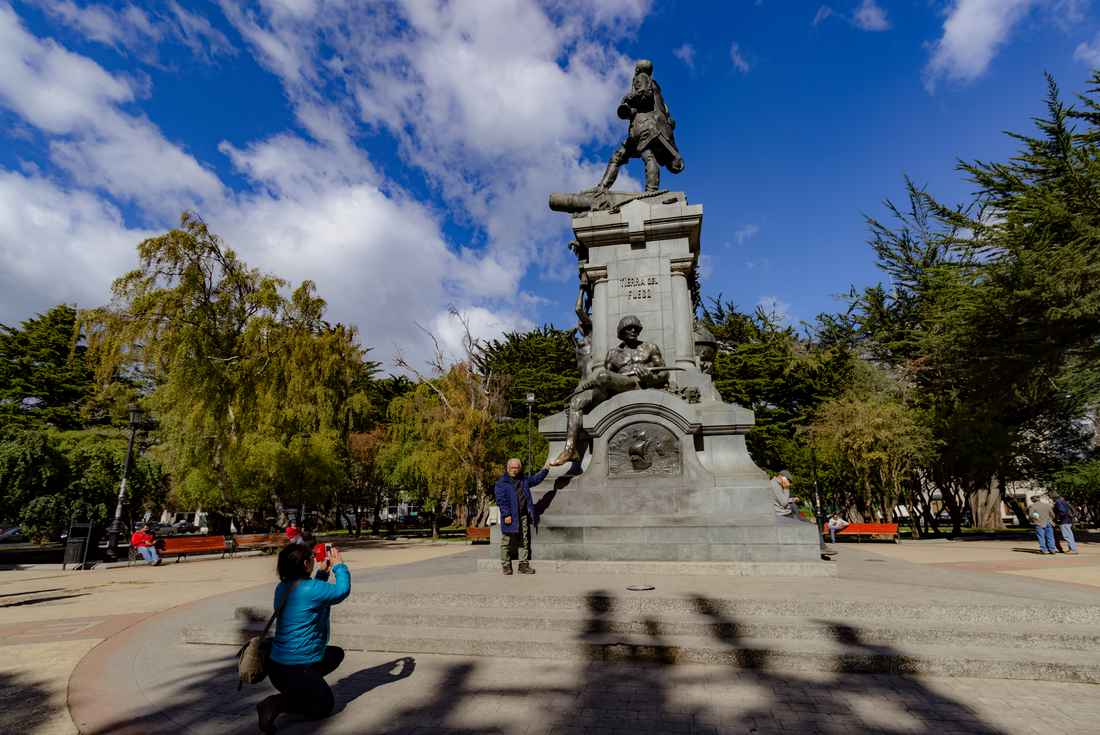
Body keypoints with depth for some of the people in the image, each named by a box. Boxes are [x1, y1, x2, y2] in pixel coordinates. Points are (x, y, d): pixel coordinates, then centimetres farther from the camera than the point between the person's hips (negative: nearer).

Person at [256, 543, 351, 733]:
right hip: (294, 669, -9)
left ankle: (295, 691, 15)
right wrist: (339, 566, 4)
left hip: (278, 661, 9)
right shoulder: (311, 588, -24)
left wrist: (322, 573, 17)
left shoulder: (282, 587, 4)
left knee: (337, 654, 22)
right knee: (325, 706, 6)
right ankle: (278, 704, -9)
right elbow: (342, 591, -10)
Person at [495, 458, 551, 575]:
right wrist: (506, 515, -16)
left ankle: (523, 565, 14)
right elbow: (501, 500, -10)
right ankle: (506, 565, 11)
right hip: (510, 517, -5)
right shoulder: (501, 483, -3)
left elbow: (536, 479, 32)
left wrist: (545, 469, 30)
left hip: (523, 516, 5)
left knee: (524, 541, 7)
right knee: (506, 542, 0)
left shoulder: (524, 480, 15)